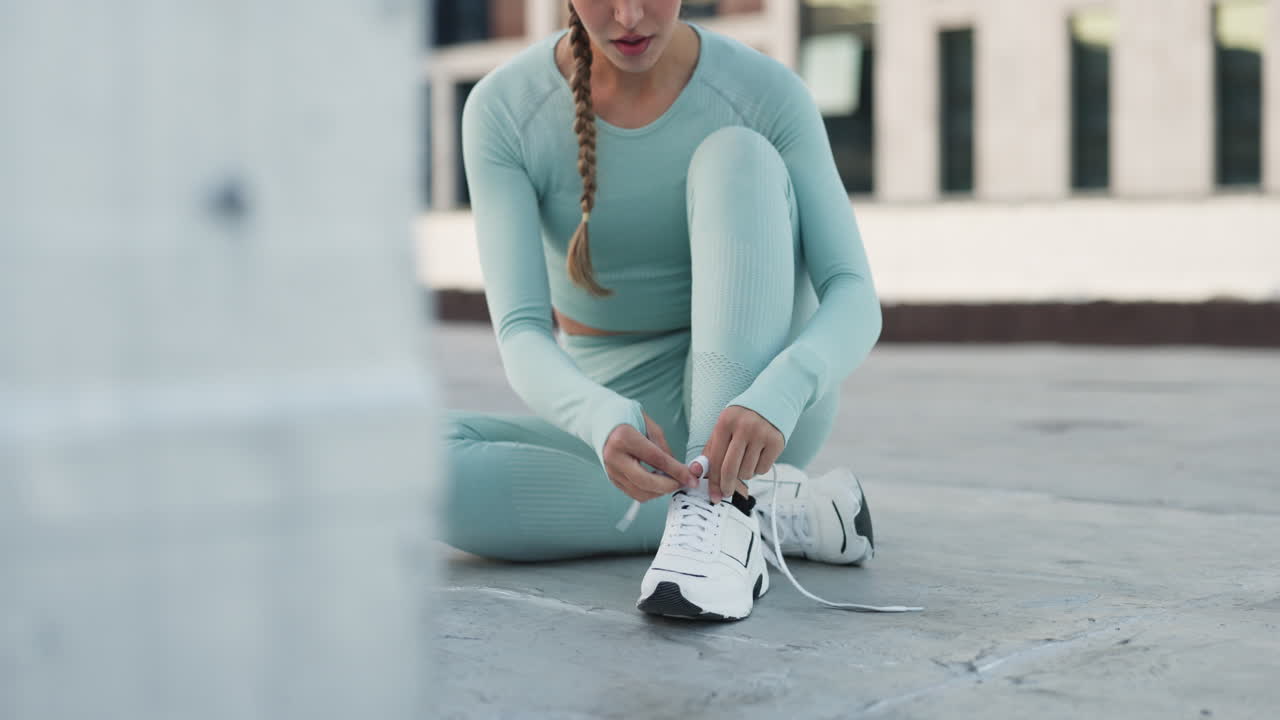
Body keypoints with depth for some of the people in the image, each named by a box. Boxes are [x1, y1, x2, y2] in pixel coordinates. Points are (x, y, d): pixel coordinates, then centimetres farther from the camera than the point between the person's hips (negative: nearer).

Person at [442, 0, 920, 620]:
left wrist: (776, 398, -43)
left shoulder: (764, 92, -12)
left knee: (736, 156, -26)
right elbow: (522, 336, -19)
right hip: (611, 416, 2)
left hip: (754, 418, -1)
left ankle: (720, 511, -36)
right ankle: (776, 512, -20)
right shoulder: (503, 110, -11)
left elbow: (854, 299, -20)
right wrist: (604, 420, -42)